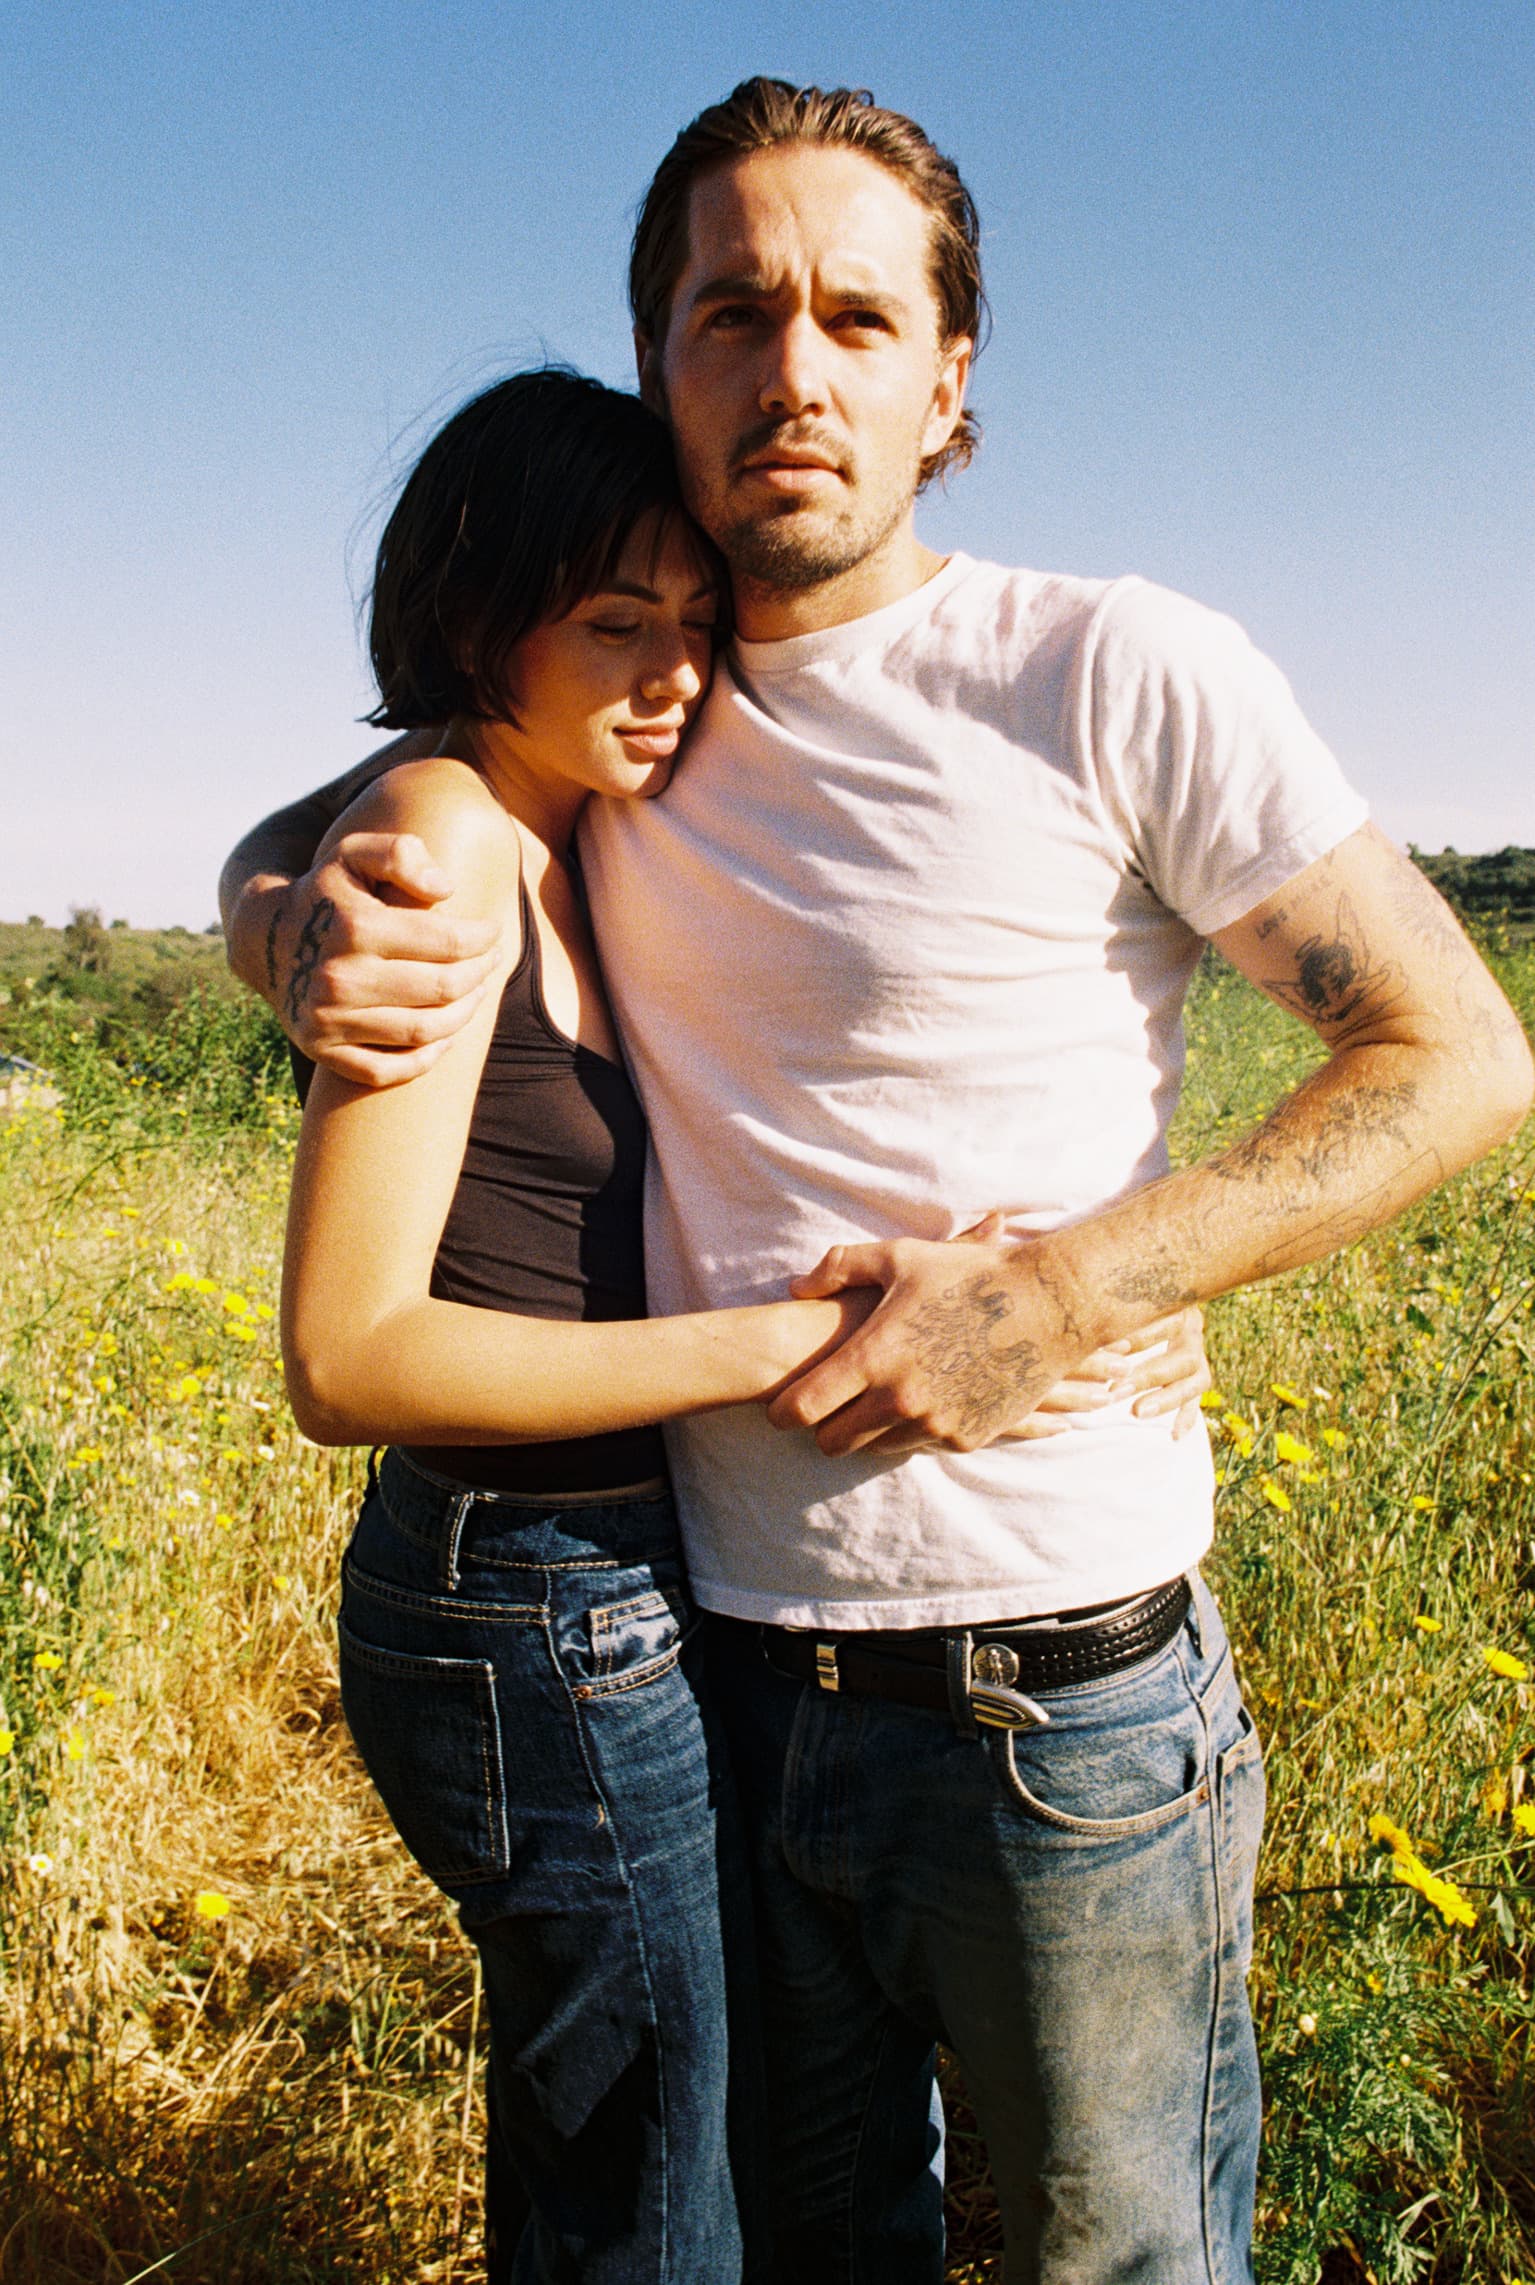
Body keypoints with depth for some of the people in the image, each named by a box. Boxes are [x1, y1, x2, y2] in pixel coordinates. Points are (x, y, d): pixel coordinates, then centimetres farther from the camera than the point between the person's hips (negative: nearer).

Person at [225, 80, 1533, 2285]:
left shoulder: (1117, 674, -10)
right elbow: (279, 844, 17)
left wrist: (1059, 1291, -20)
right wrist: (300, 925, -9)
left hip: (1060, 1692, -4)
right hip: (733, 1675, 4)